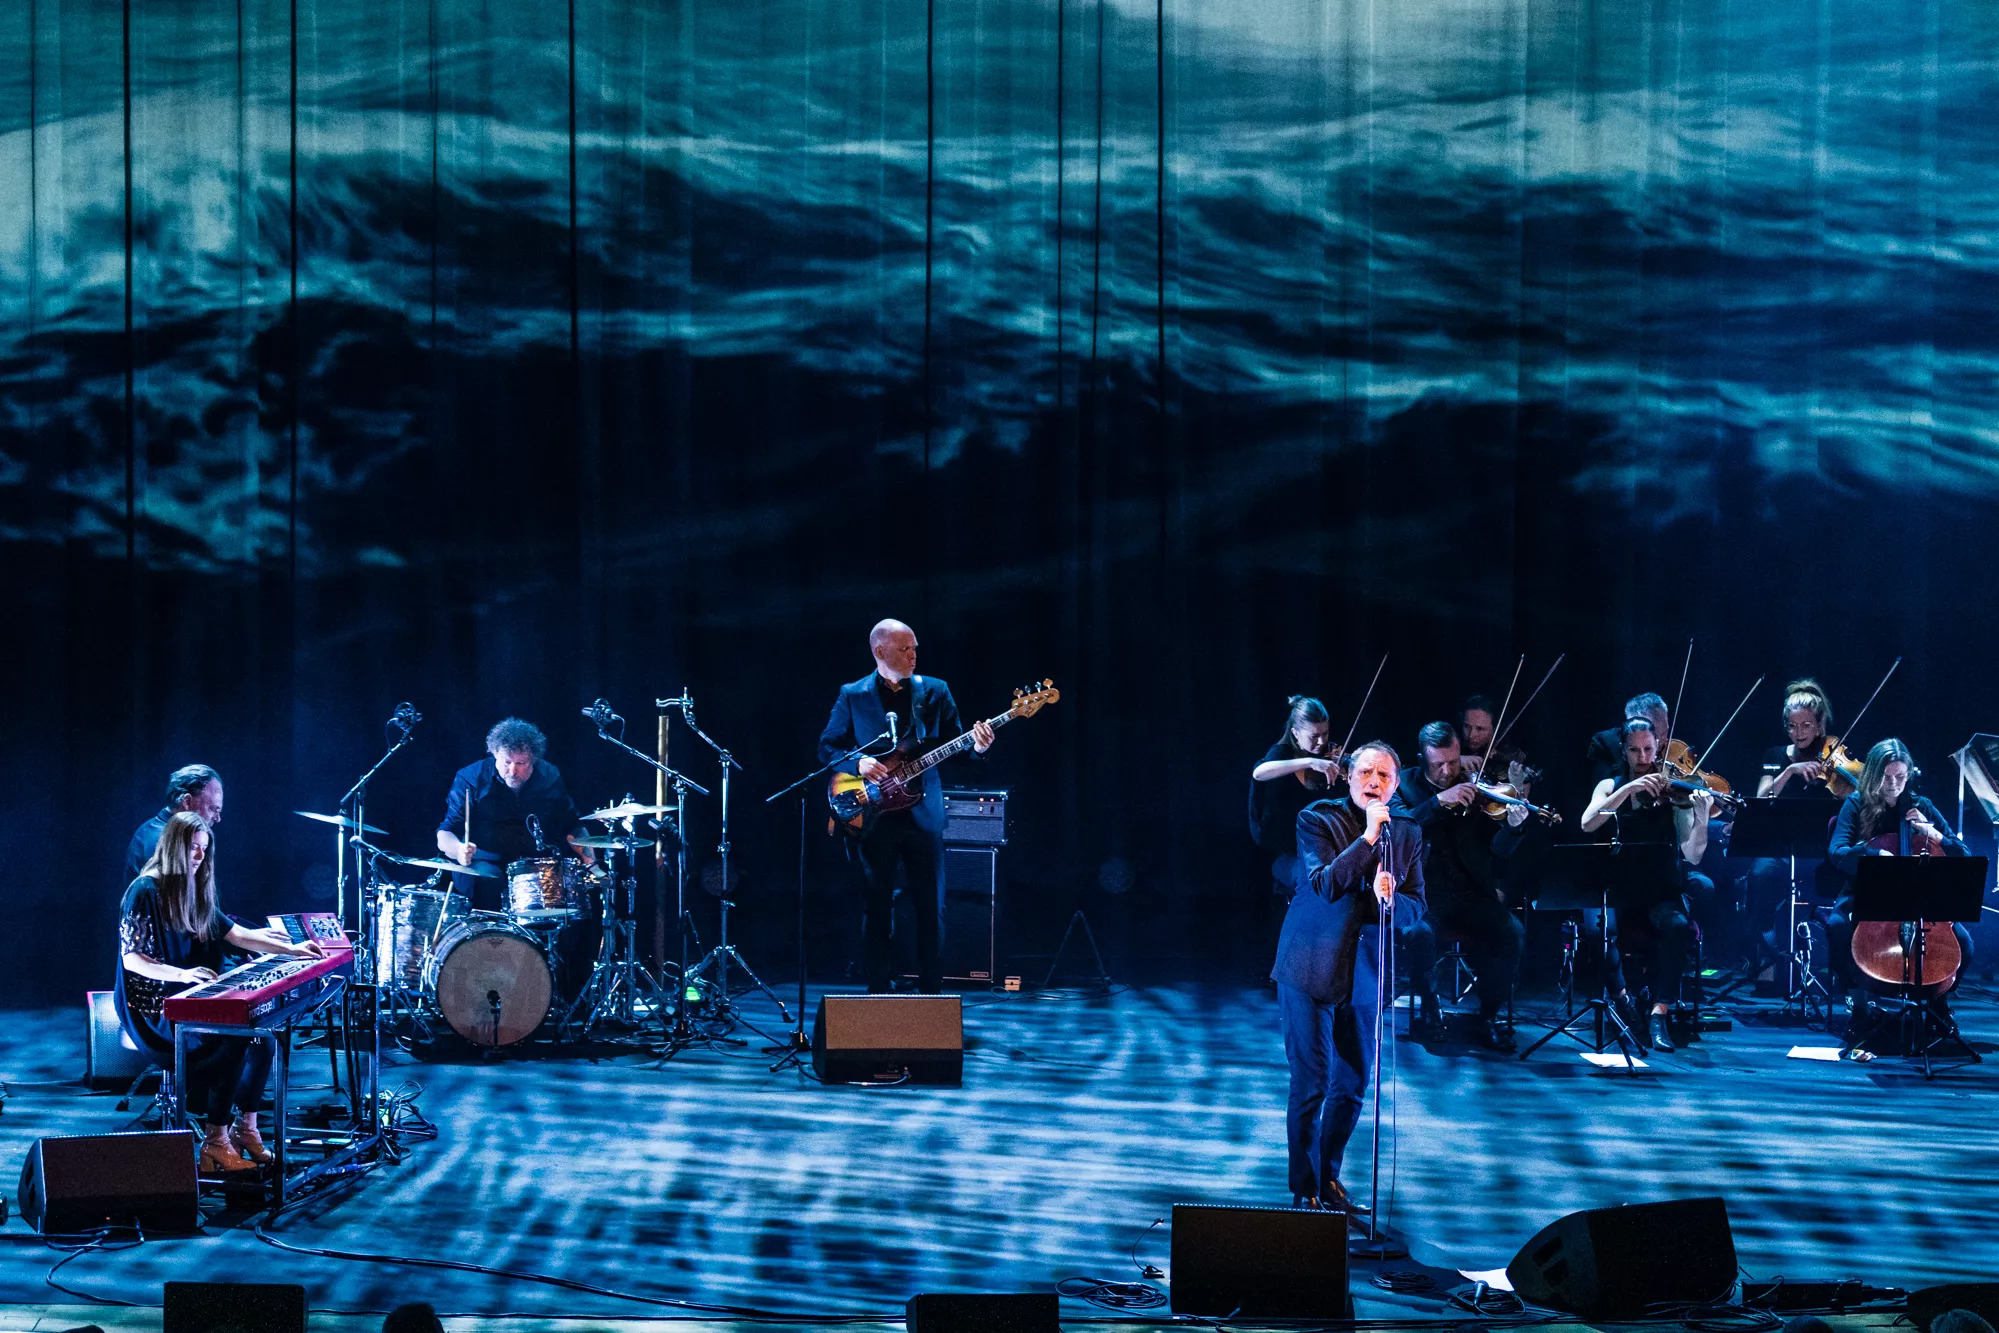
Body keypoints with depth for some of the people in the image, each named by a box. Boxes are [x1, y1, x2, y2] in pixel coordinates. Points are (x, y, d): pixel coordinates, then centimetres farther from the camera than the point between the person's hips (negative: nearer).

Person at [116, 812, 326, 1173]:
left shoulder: (194, 891, 11)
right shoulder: (145, 891, -13)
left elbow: (234, 933, 14)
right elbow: (131, 959, -17)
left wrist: (292, 950, 6)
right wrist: (181, 974, -32)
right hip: (153, 1008, -8)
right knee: (233, 1038, -26)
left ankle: (245, 1127, -4)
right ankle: (215, 1142, -18)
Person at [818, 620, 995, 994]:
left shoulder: (934, 692, 8)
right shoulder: (852, 696, 4)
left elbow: (954, 742, 6)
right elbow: (827, 748, 5)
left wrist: (977, 745, -16)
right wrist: (858, 763, -13)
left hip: (922, 813, 1)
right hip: (874, 817, -1)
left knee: (931, 906, 1)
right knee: (877, 907, 2)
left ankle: (931, 991, 8)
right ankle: (877, 993, 8)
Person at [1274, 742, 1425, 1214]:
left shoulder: (1407, 835, 5)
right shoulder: (1318, 819, -8)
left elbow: (1415, 908, 4)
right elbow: (1324, 884, -21)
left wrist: (1390, 900, -18)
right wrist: (1367, 839, -25)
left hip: (1364, 975, 5)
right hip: (1311, 970, -5)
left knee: (1353, 1085, 12)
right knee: (1311, 1084, -3)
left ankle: (1328, 1177, 29)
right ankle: (1304, 1190, 6)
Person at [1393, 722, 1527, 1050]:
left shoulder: (1474, 789, 7)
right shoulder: (1402, 785, 3)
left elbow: (1497, 850, -1)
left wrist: (1514, 826, -23)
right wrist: (1439, 801, -25)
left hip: (1471, 894, 2)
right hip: (1422, 893, -2)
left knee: (1511, 932, -23)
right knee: (1419, 932, -34)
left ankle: (1489, 1016, -4)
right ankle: (1429, 1005, -5)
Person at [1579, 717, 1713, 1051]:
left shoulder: (1673, 792, 4)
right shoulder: (1611, 786, 10)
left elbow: (1691, 855, -6)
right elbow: (1588, 824, -12)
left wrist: (1702, 819, -25)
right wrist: (1629, 789, -21)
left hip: (1659, 887, -1)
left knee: (1679, 926, -33)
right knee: (1598, 927, -33)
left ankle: (1659, 1013, -28)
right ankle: (1624, 997, -17)